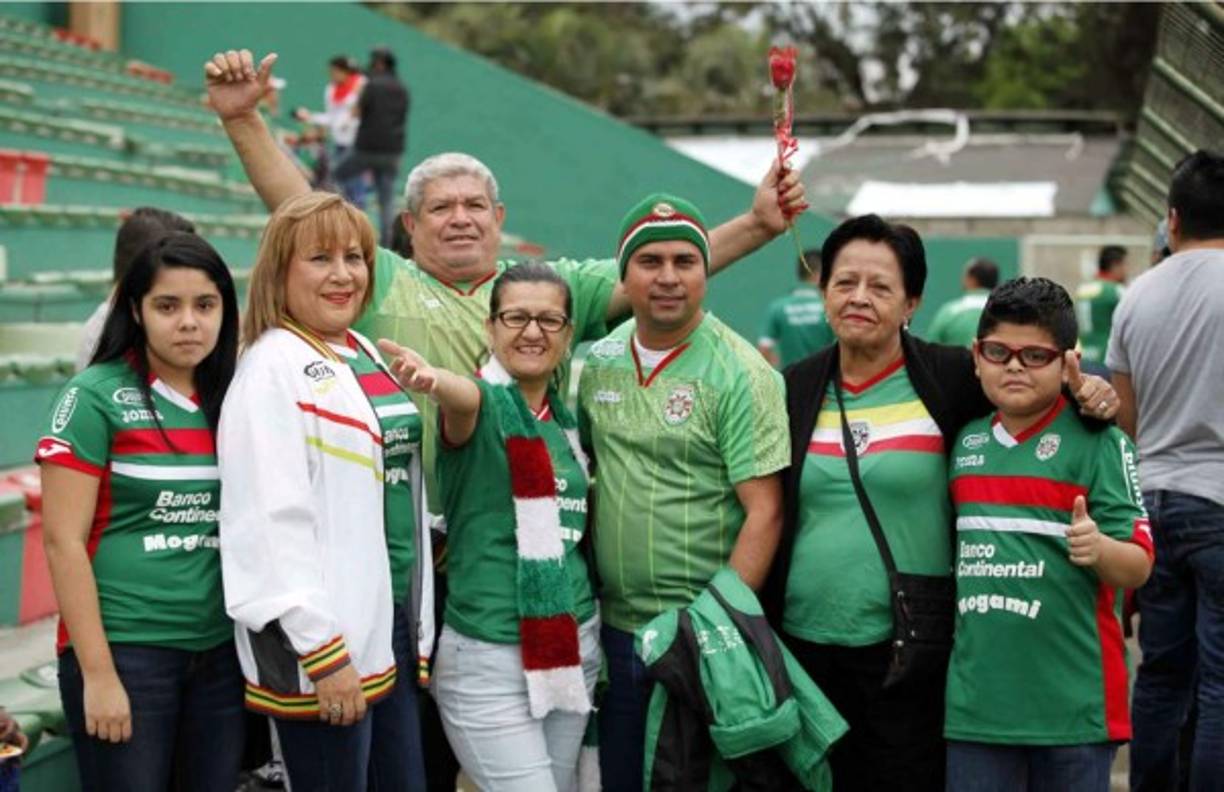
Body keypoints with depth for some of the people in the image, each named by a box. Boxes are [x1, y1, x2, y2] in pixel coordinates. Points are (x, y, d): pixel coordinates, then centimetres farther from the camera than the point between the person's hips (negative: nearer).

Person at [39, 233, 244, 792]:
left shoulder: (232, 400, 8)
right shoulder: (96, 396, -7)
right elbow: (62, 541, -10)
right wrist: (97, 673, -13)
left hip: (221, 654, 5)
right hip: (123, 651, -5)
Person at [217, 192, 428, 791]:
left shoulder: (368, 354, 13)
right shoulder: (273, 367, -11)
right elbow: (274, 521, -19)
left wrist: (419, 621, 15)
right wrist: (323, 653, -21)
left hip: (393, 618, 8)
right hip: (324, 639, -8)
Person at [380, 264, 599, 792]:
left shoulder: (566, 418, 11)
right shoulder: (483, 404, -9)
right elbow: (462, 396, -33)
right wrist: (432, 380, -55)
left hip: (575, 647, 7)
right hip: (490, 658, -7)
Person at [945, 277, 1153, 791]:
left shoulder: (1098, 445, -6)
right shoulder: (965, 444, 8)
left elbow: (1138, 566, -9)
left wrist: (1098, 549, -29)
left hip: (1072, 698, -4)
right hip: (977, 695, 4)